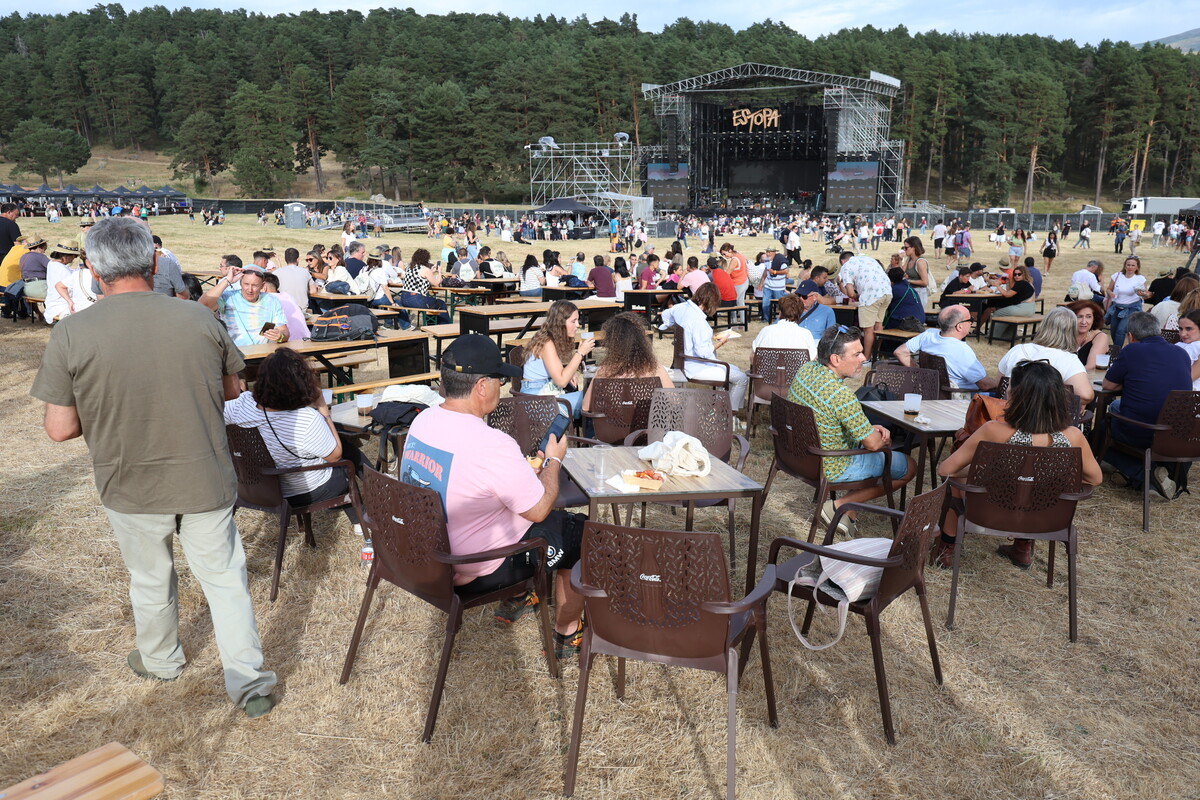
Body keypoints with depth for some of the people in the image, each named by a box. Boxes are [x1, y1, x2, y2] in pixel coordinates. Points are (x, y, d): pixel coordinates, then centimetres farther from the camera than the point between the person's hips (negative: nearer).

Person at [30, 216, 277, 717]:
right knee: (224, 577, 12)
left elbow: (60, 428, -10)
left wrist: (105, 411, 9)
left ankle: (160, 661, 46)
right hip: (206, 481, 0)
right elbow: (231, 390, 3)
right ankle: (248, 680, 16)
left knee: (150, 580, 23)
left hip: (130, 488, 1)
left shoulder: (70, 335, -15)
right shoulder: (200, 319, -11)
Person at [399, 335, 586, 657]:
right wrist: (553, 460, -3)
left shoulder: (422, 420, -7)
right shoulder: (492, 445, -32)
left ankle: (514, 601, 40)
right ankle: (566, 633, 26)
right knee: (581, 532, 9)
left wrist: (525, 471, 9)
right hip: (475, 571, -8)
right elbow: (538, 509, -19)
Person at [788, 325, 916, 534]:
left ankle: (849, 513, 23)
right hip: (829, 469, -8)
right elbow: (872, 444, -20)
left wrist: (870, 429, 4)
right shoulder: (841, 395, -31)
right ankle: (840, 506, 5)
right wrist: (885, 440, 4)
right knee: (909, 467, 8)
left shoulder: (806, 369, -5)